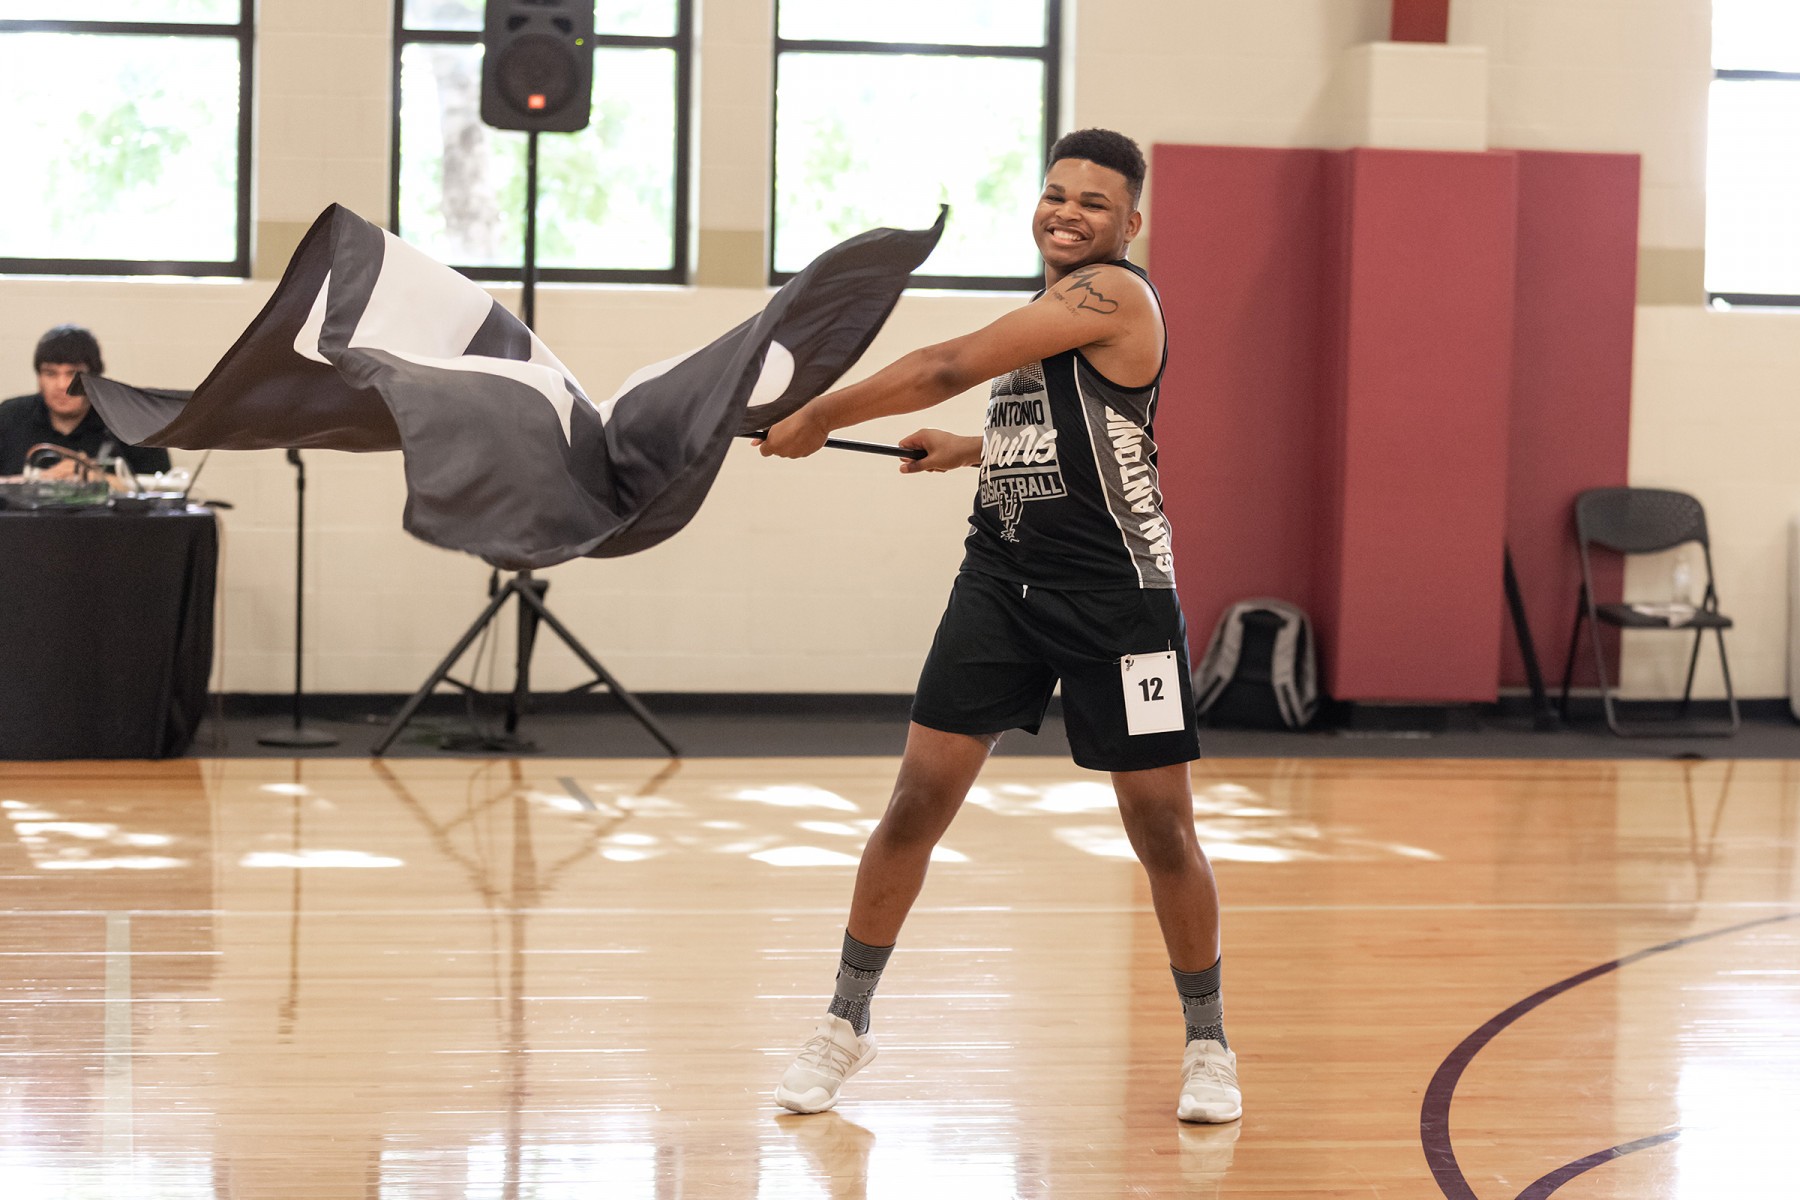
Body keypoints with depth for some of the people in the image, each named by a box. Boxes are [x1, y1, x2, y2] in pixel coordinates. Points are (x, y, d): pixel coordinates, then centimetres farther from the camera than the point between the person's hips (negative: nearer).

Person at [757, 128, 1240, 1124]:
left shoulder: (1113, 295, -14)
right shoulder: (1048, 313, 13)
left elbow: (952, 367, -17)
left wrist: (818, 416, -9)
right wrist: (973, 449, 24)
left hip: (1114, 593, -7)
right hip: (1002, 579, 7)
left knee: (1161, 826, 1)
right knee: (919, 798, 1)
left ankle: (1207, 1044, 19)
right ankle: (846, 1023, 12)